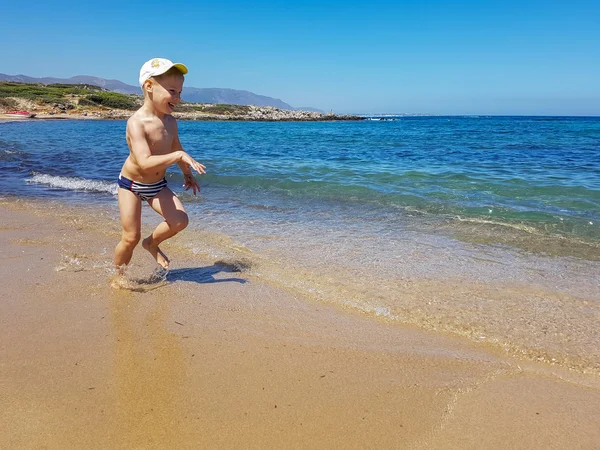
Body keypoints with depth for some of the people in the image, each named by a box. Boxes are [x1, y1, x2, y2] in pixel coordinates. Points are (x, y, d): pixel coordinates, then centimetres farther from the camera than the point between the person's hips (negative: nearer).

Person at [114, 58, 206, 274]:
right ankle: (118, 275, 23)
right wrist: (180, 156, -44)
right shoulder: (137, 122, -27)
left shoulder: (170, 122, -5)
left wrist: (187, 173, 23)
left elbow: (175, 149, 16)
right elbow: (145, 162, -39)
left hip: (157, 185, 6)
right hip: (131, 185, -5)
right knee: (131, 237, -3)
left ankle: (152, 243, 16)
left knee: (180, 220, -14)